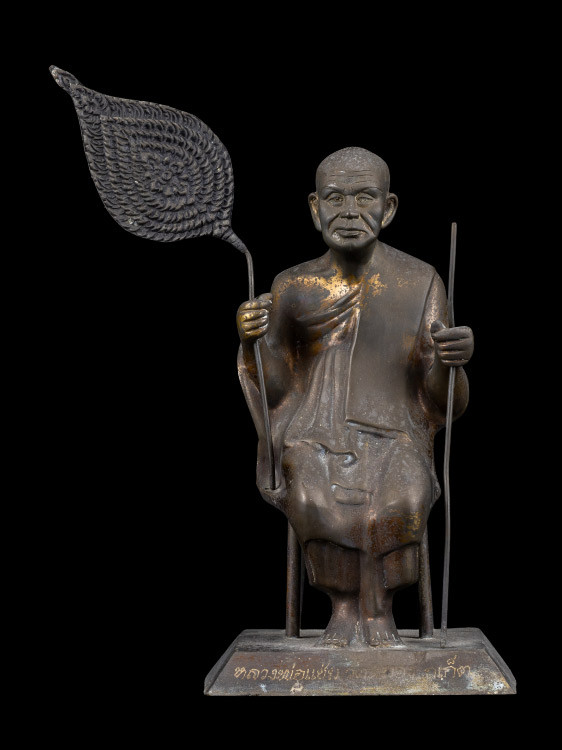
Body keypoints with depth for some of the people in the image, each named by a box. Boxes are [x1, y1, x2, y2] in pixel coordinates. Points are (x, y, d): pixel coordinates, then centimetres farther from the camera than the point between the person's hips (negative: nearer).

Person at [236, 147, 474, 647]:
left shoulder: (422, 283, 2)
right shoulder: (292, 288, 7)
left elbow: (446, 404, 0)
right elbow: (276, 392, 5)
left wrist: (452, 360, -23)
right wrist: (254, 341, -15)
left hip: (392, 441, -1)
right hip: (311, 441, 1)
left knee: (398, 501, -34)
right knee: (317, 500, -33)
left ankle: (377, 608, -12)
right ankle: (346, 606, -10)